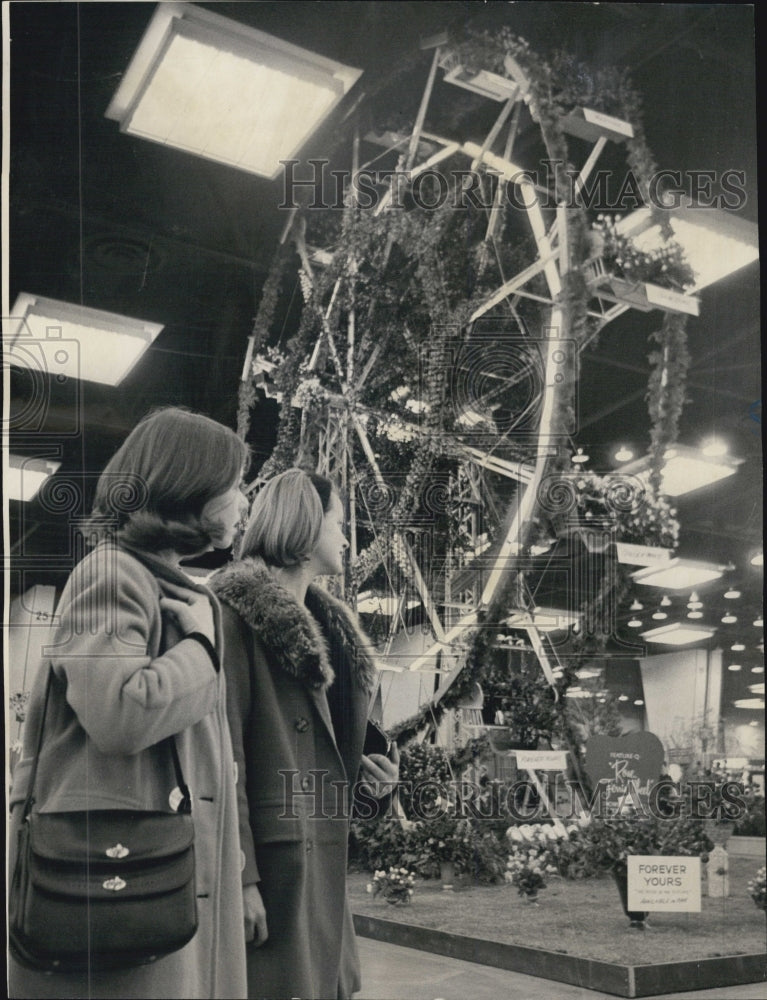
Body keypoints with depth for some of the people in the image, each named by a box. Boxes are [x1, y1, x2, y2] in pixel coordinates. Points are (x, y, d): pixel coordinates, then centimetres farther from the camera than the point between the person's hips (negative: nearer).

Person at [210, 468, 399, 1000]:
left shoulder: (323, 624, 17)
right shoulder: (239, 614, -11)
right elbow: (224, 753, -18)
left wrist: (365, 770, 7)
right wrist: (241, 875, -21)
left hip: (325, 851, 9)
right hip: (274, 853, -9)